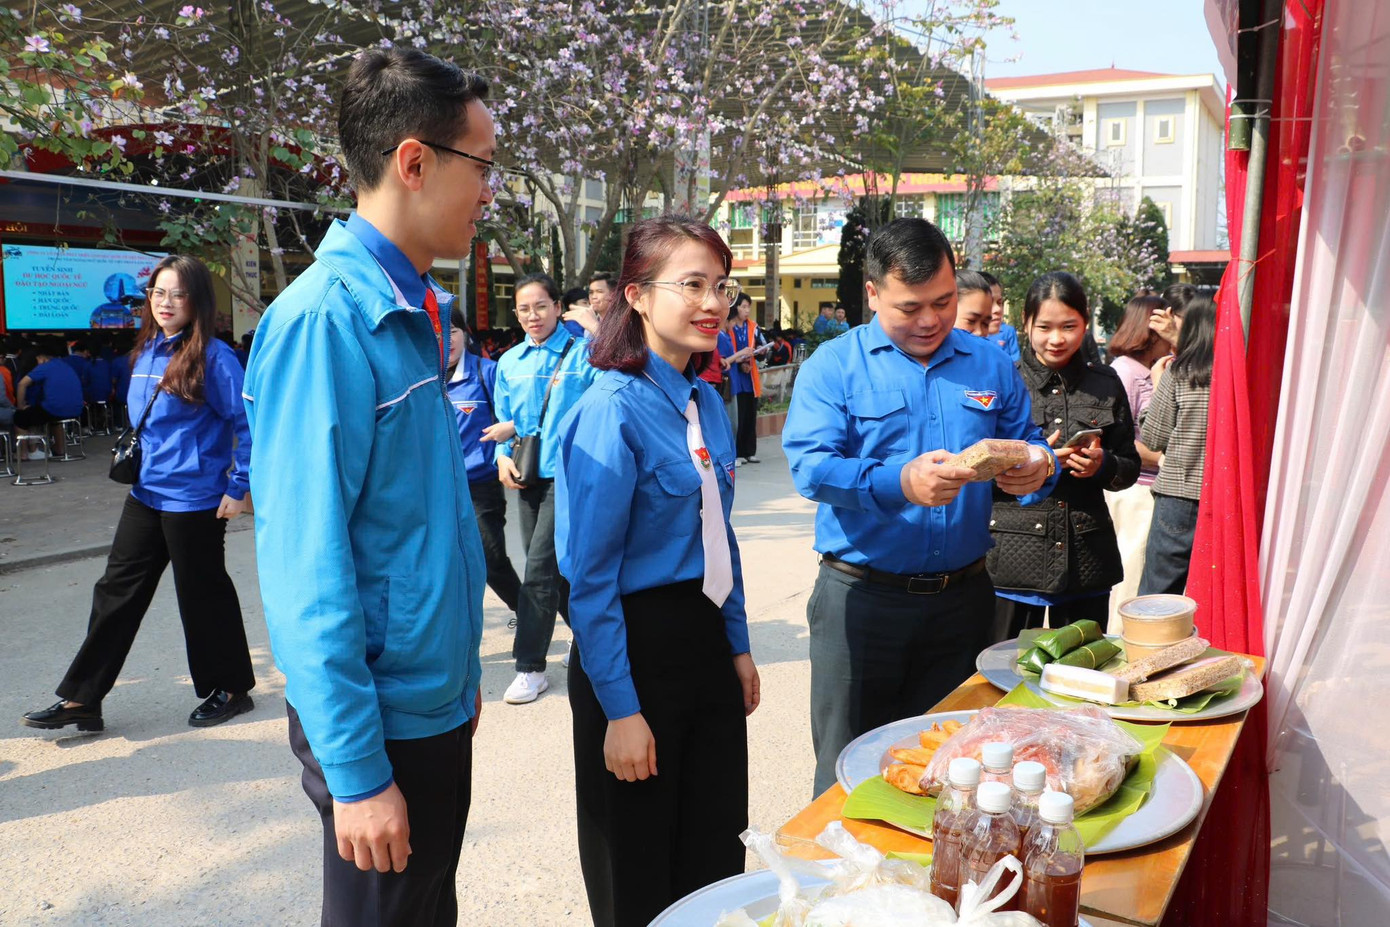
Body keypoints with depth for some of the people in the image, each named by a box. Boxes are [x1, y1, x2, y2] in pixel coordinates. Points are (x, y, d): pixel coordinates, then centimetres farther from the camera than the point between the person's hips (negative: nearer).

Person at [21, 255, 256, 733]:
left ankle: (230, 689, 24)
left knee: (202, 594, 5)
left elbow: (248, 423, -16)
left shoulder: (213, 357, -15)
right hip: (145, 495, 8)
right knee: (117, 590, 11)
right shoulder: (147, 351, 9)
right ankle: (81, 698, 20)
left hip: (194, 500, -8)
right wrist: (133, 460, 16)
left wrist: (239, 488, -16)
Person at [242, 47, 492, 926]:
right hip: (382, 723, -8)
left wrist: (462, 675, 16)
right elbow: (306, 568, -22)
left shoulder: (418, 310, 6)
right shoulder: (325, 318, -21)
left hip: (439, 702, 8)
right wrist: (355, 770, -20)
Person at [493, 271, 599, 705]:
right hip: (529, 475, 6)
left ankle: (530, 667, 0)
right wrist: (504, 457, -1)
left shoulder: (583, 353, -4)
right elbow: (504, 421, 16)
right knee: (552, 567, 14)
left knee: (539, 569, -10)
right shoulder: (509, 362, 11)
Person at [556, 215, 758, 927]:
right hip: (636, 649, -7)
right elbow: (589, 576, -18)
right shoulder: (613, 411, -18)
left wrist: (738, 647, 15)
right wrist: (621, 709, -18)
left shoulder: (707, 403, 5)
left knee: (718, 856, 20)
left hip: (707, 640, 7)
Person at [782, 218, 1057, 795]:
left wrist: (1039, 467, -14)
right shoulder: (833, 366, -4)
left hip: (963, 597, 4)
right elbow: (810, 466, -16)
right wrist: (900, 483, -32)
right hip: (862, 597, -3)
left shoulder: (991, 365, 8)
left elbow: (1028, 444, 11)